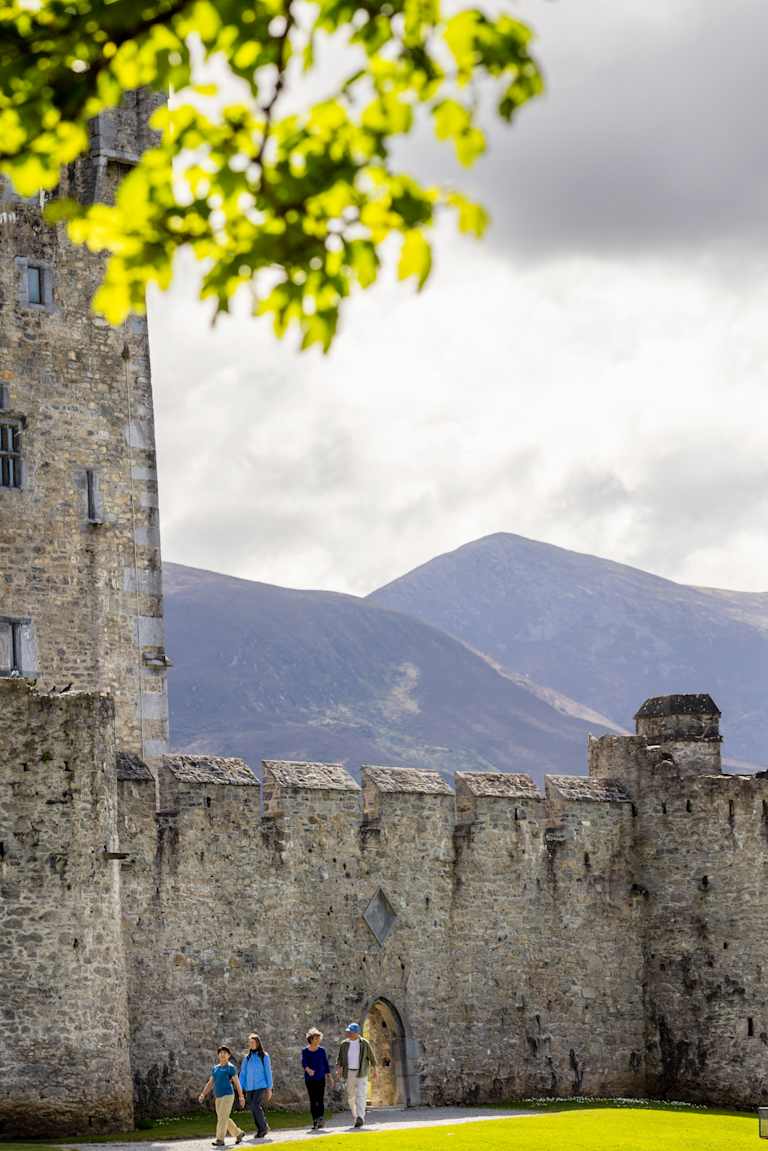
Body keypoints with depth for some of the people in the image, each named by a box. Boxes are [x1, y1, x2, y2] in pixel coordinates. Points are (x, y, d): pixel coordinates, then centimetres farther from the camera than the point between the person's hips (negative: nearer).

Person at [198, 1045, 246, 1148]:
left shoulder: (231, 1067, -3)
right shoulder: (215, 1068, 14)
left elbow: (237, 1082, -5)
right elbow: (210, 1083, 14)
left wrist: (241, 1097, -9)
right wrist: (203, 1095, 4)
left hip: (228, 1095, -7)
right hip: (218, 1097, 7)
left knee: (223, 1117, -12)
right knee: (223, 1119, 10)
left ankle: (220, 1140, -12)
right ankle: (238, 1133, 25)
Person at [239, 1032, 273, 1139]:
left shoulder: (264, 1056, -1)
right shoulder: (246, 1057, 9)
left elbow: (268, 1072, -1)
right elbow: (243, 1073, 10)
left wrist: (269, 1088, -4)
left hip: (261, 1086, -5)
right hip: (249, 1087, 5)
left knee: (256, 1106, -18)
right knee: (253, 1110, 4)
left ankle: (263, 1127, -3)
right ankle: (260, 1130, 14)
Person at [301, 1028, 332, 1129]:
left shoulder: (322, 1050, 6)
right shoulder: (305, 1051, 1)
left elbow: (326, 1064, 10)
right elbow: (304, 1062, -13)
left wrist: (330, 1076, 5)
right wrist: (308, 1069, -33)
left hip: (320, 1078, 0)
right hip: (309, 1079, 0)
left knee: (320, 1100, -13)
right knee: (312, 1101, 1)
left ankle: (321, 1118, -20)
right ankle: (315, 1122, 7)